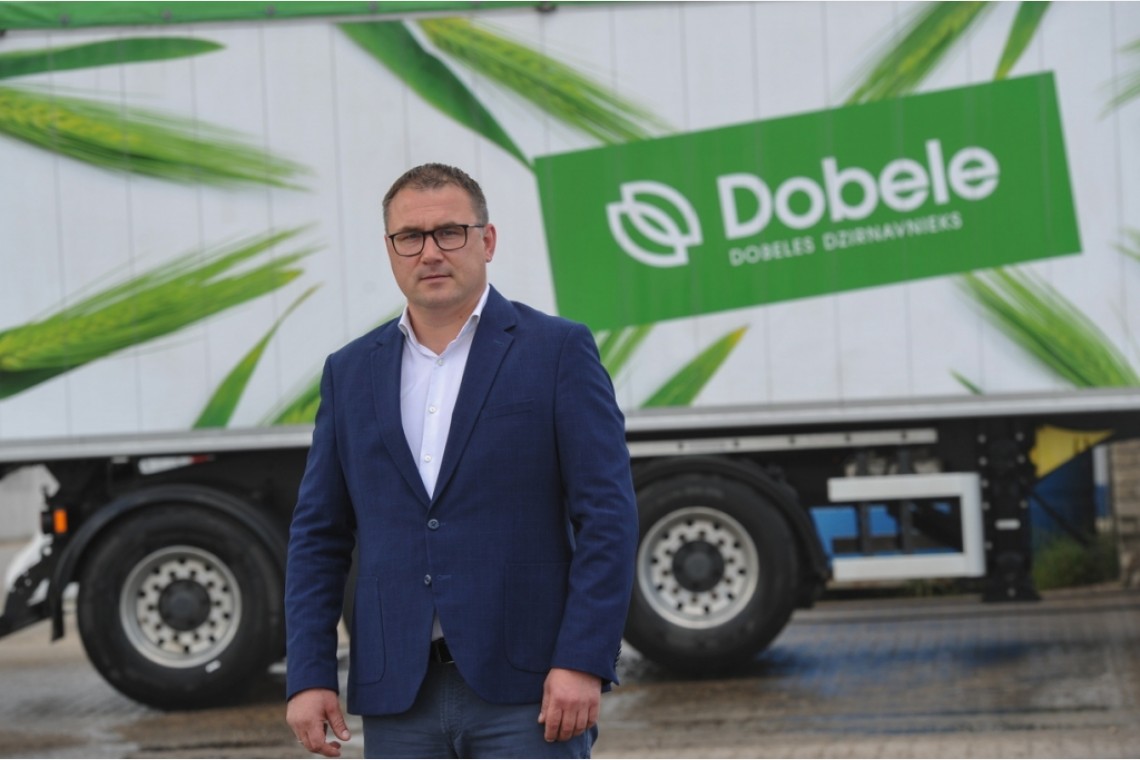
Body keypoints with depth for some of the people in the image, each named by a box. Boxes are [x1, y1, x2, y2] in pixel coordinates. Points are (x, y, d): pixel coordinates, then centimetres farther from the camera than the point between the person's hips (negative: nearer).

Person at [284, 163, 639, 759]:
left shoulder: (558, 352, 0)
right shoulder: (351, 372, 13)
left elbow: (608, 515, -5)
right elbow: (318, 537, 13)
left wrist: (583, 661, -13)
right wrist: (308, 677, 3)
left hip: (526, 691, -4)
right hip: (398, 698, 4)